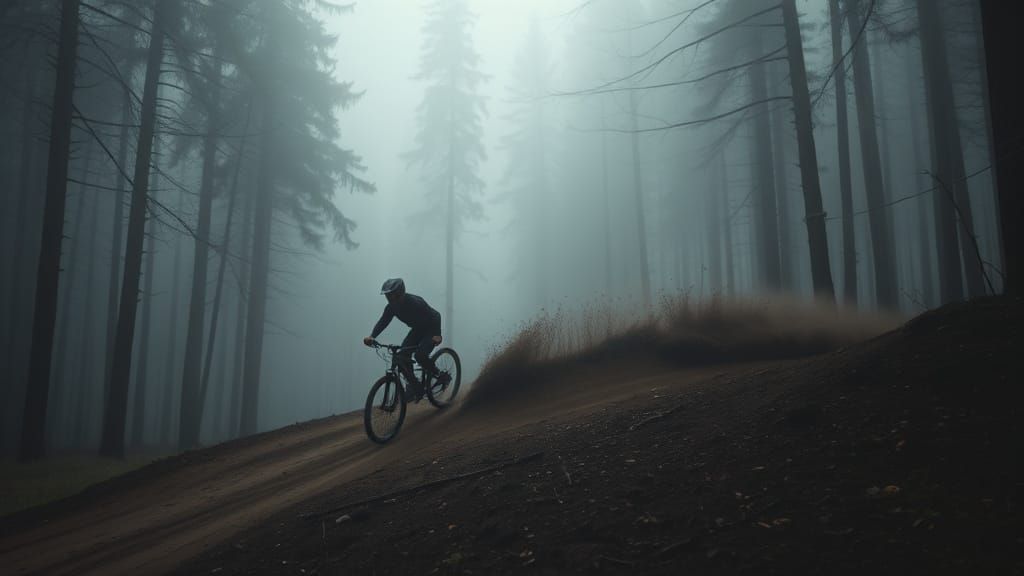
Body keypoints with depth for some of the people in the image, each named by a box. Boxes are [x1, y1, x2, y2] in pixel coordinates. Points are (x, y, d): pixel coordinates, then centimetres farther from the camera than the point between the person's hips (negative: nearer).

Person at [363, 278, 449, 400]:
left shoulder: (416, 302, -32)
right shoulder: (391, 307, -13)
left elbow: (435, 315, -33)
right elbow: (383, 322, -16)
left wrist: (437, 335, -47)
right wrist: (372, 336, -34)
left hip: (430, 330, -7)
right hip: (417, 330, 7)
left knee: (420, 355, -28)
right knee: (402, 357, -11)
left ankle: (441, 377, -3)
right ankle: (415, 386, 2)